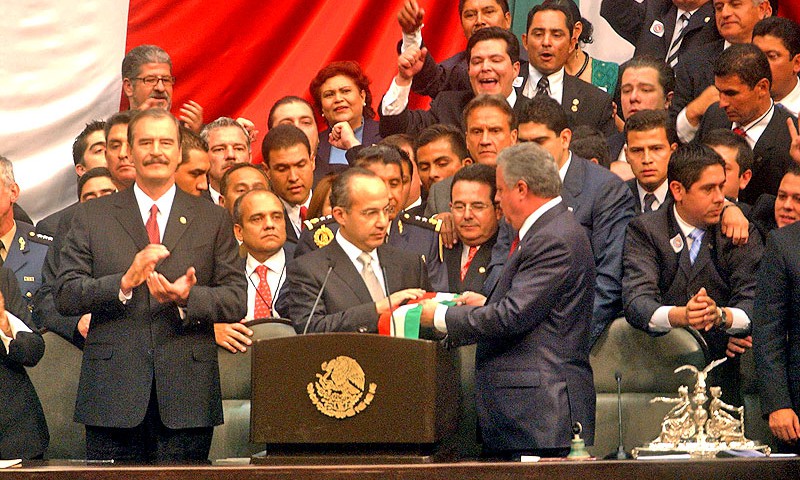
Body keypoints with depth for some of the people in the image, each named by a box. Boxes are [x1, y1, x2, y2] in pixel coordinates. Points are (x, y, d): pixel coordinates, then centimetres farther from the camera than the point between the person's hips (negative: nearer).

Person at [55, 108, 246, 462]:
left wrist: (188, 298, -15)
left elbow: (236, 300, 5)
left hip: (187, 395, 1)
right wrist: (124, 282, -15)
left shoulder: (213, 220, 11)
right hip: (113, 392, 0)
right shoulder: (92, 216, 10)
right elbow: (65, 295, 1)